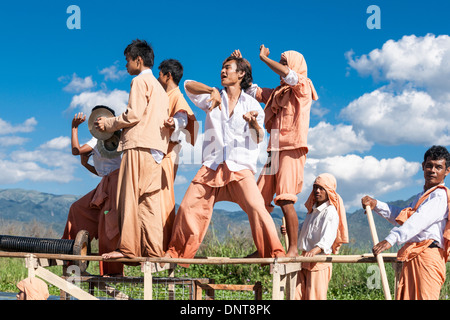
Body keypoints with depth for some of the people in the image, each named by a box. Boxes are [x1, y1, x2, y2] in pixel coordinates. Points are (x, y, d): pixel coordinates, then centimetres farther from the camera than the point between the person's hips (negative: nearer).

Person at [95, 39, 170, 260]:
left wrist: (108, 124, 3)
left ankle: (128, 248, -11)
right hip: (156, 148, 9)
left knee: (130, 198, -9)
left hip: (139, 145, -9)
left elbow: (134, 114, -12)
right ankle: (153, 249, 0)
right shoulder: (158, 87, 26)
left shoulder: (140, 81, -1)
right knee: (149, 200, 5)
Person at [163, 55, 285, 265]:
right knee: (188, 207, -2)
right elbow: (188, 85, 4)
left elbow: (259, 138, 4)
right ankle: (176, 253, 12)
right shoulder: (213, 99, 15)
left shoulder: (252, 104, 10)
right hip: (212, 167, 2)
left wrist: (253, 123, -19)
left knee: (256, 207, -20)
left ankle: (275, 254, -16)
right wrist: (212, 91, -13)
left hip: (241, 168, -2)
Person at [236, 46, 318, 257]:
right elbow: (252, 90, 28)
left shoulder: (303, 87, 2)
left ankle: (293, 249, -11)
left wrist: (264, 58, -6)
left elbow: (287, 74, -17)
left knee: (285, 200, -16)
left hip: (292, 150, -7)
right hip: (275, 151, 7)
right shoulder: (276, 93, 22)